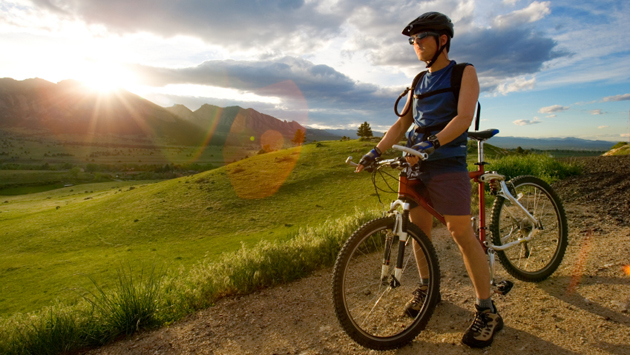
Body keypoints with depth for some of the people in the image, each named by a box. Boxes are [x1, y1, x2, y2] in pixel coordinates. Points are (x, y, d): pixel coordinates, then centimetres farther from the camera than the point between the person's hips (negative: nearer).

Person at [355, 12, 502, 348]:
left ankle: (487, 311, 5)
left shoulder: (464, 73, 1)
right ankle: (427, 287, 28)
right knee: (418, 228, 9)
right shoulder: (419, 82, 18)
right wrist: (376, 150, 4)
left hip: (447, 163, -6)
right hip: (416, 164, 6)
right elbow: (402, 123, 17)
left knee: (462, 233, -7)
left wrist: (431, 143, -29)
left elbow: (464, 117, -14)